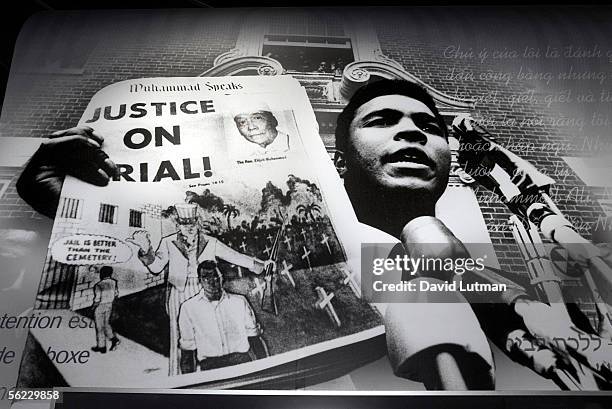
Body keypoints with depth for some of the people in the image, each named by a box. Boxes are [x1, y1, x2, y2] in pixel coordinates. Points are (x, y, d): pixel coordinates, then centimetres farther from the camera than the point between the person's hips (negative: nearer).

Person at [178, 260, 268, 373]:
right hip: (210, 366, -1)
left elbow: (254, 338, 13)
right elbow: (187, 349, 8)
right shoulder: (188, 308, 6)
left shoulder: (239, 301, 11)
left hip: (243, 361, 2)